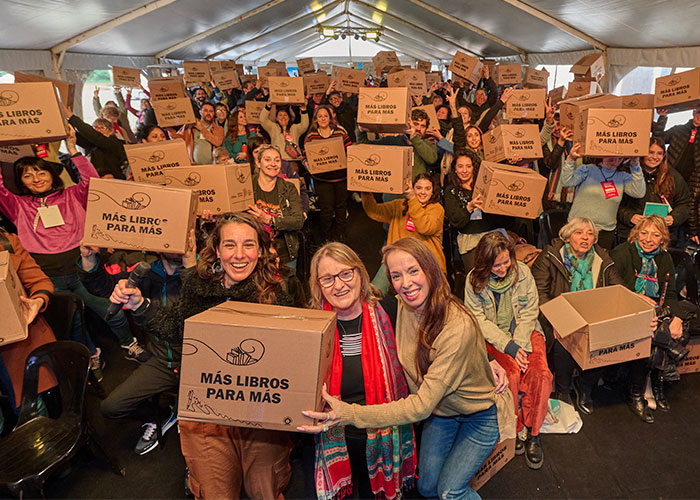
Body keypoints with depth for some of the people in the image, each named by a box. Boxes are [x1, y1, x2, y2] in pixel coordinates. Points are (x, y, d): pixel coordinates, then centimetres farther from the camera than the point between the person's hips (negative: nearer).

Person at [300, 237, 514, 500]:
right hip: (441, 409, 5)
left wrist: (349, 415, -41)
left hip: (480, 412, -5)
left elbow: (421, 406, -36)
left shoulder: (458, 326, -36)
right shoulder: (401, 307, -16)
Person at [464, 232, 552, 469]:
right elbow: (480, 321, -10)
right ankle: (515, 429, -3)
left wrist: (519, 344, -16)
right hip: (493, 338, -2)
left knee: (541, 373, -24)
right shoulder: (474, 280, -10)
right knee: (512, 373, -28)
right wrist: (508, 346, -20)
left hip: (525, 332, 2)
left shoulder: (522, 272, -5)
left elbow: (529, 313, -3)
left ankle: (532, 434, -6)